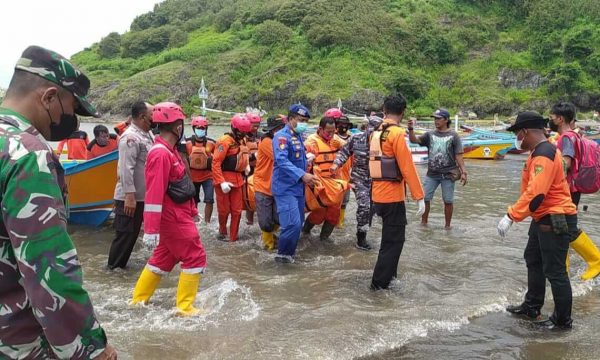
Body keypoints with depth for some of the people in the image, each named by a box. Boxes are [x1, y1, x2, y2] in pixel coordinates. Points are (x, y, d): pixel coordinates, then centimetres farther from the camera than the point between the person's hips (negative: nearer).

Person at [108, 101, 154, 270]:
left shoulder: (148, 134, 11)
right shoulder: (130, 138, -19)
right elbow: (126, 169, -25)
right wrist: (129, 196, -28)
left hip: (144, 195, 9)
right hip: (130, 197, -9)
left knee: (133, 232, 17)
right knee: (126, 233, 1)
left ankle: (121, 263, 30)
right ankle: (114, 266, 15)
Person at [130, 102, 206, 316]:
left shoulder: (170, 151, 11)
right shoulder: (161, 153, -21)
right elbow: (154, 193, -26)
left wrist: (192, 210, 23)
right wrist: (151, 230, -27)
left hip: (177, 214, 10)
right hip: (172, 216, -10)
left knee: (164, 257, 18)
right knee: (196, 257, -1)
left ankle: (139, 299, 28)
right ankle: (185, 307, 7)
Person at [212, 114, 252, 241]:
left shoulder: (242, 140, 8)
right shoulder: (225, 141, -18)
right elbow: (216, 163, -22)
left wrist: (246, 165, 10)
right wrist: (221, 182, -27)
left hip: (237, 179, 7)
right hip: (225, 179, -7)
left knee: (237, 210, 9)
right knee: (224, 210, 6)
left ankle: (233, 237, 20)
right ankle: (222, 231, 30)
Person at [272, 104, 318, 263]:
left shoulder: (298, 136, 14)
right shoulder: (282, 136, -13)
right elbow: (282, 161, -27)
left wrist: (307, 177, 14)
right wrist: (302, 175, -34)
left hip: (298, 186, 9)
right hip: (285, 187, -9)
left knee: (298, 223, 12)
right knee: (292, 223, -15)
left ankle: (290, 252, 25)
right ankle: (282, 254, 3)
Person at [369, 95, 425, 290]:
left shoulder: (375, 133, 10)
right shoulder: (397, 133, -15)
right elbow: (407, 167, -18)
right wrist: (419, 197, -15)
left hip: (378, 194, 8)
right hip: (392, 195, -8)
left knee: (390, 236, 21)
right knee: (394, 240, 2)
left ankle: (388, 274, 31)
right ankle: (380, 282, 6)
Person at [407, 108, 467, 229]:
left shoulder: (453, 136, -2)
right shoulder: (430, 135, 6)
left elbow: (458, 155, -3)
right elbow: (414, 140, -6)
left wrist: (463, 172, -10)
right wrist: (411, 129, -24)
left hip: (448, 174, -3)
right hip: (431, 174, 3)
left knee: (448, 201, 5)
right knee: (424, 198, 4)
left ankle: (447, 225, 19)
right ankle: (423, 222, 21)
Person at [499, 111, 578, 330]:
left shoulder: (544, 155, -22)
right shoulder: (540, 152, 12)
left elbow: (535, 194, -32)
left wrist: (511, 216, -30)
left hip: (555, 221, -11)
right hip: (543, 219, 11)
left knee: (554, 271, -1)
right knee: (534, 261, 20)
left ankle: (563, 320, 13)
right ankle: (531, 307, 34)